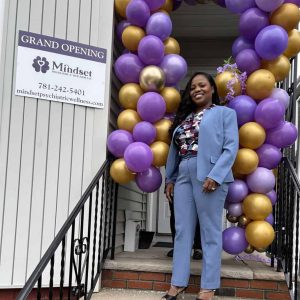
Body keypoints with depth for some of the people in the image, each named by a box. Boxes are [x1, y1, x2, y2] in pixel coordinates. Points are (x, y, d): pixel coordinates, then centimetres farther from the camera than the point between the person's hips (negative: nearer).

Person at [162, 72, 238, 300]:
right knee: (182, 231, 6)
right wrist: (170, 178, 14)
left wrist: (215, 176, -16)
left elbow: (231, 147, -5)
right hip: (183, 177, 5)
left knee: (210, 232, 0)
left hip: (209, 177, -5)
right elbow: (174, 150, 21)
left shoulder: (225, 113, 6)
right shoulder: (184, 117, 21)